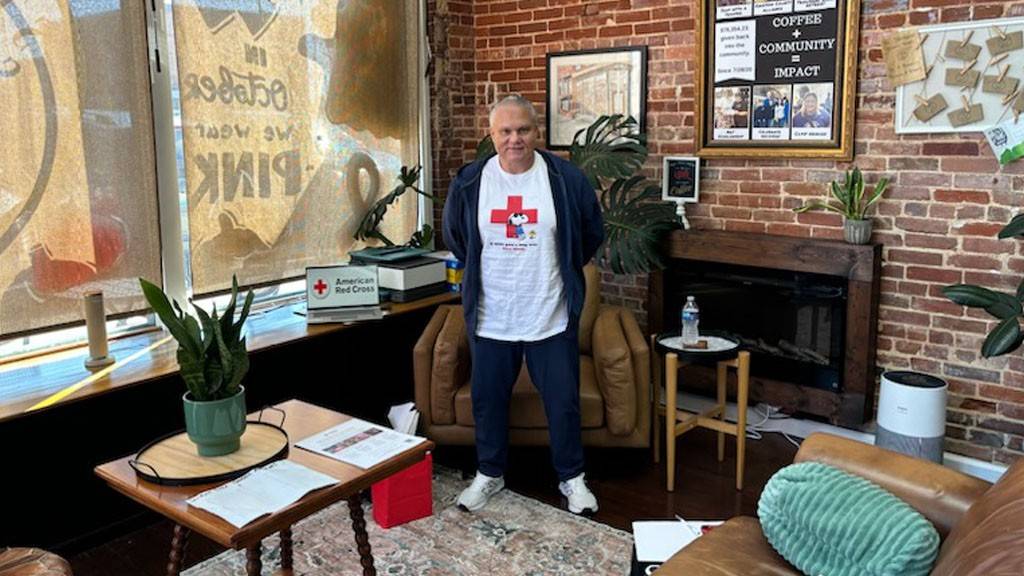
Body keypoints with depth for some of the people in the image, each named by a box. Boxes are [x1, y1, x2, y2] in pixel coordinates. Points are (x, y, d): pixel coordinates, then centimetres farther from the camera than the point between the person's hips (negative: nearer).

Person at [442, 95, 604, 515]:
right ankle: (489, 473, 36)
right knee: (488, 400, 15)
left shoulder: (566, 179, -8)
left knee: (563, 401, 10)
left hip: (552, 318, -1)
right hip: (490, 318, 2)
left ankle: (572, 477, 31)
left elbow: (592, 232, 7)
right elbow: (453, 235, 13)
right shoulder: (469, 182, -5)